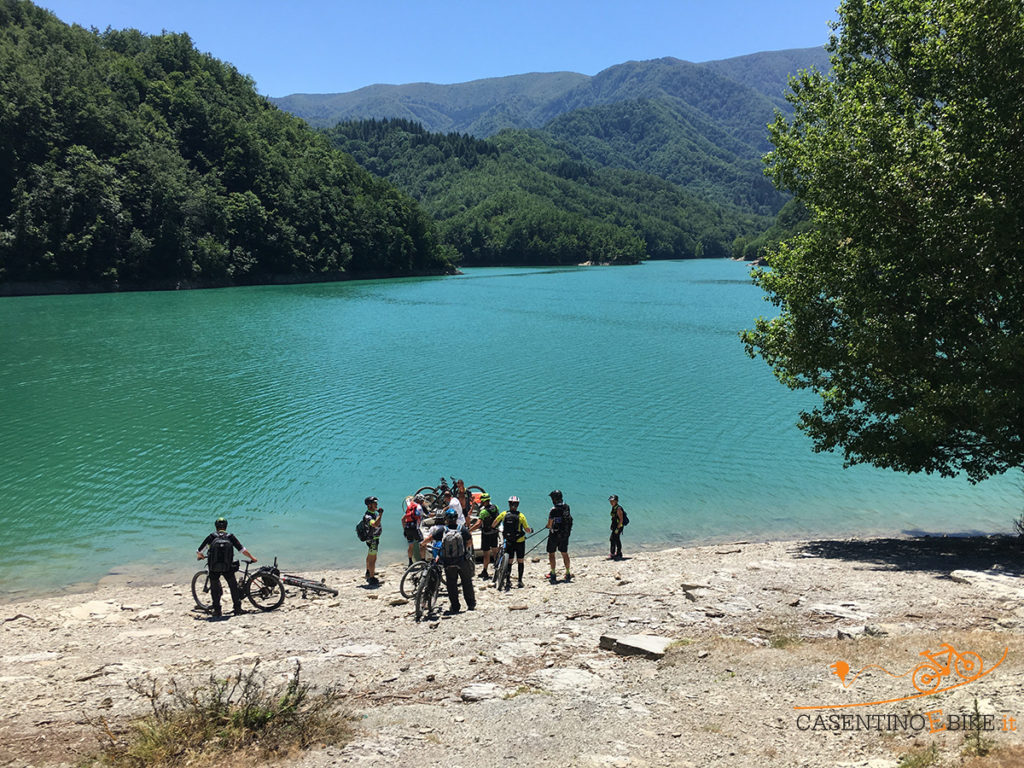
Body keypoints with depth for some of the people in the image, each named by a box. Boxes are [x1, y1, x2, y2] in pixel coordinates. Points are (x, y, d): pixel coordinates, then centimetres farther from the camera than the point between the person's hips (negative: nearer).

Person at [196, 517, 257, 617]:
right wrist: (252, 558, 16)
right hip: (228, 567, 0)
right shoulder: (231, 537, 4)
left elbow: (198, 552, 6)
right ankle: (237, 608, 12)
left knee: (215, 588, 16)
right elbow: (243, 550, 3)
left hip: (214, 568, 0)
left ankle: (217, 610, 16)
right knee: (234, 587, 15)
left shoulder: (211, 537, 3)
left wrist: (200, 556, 29)